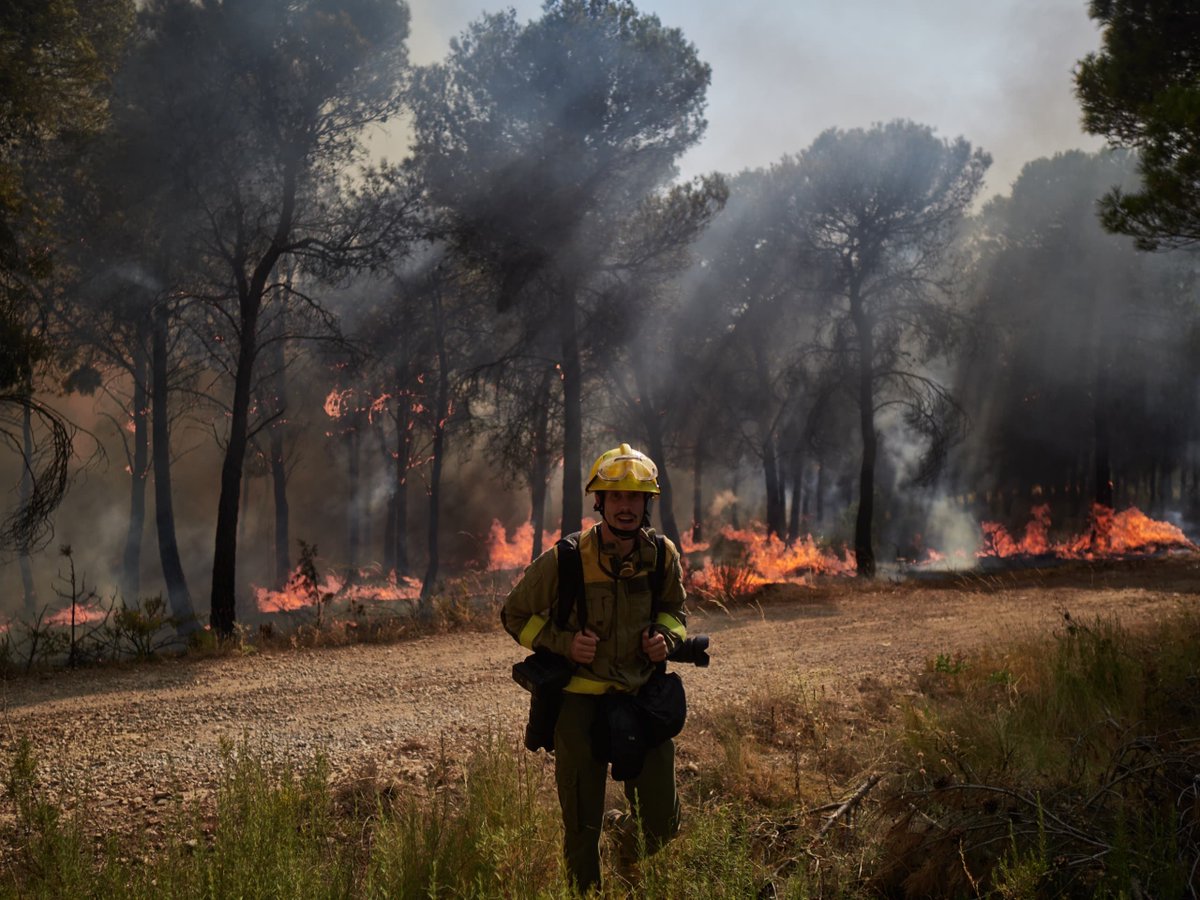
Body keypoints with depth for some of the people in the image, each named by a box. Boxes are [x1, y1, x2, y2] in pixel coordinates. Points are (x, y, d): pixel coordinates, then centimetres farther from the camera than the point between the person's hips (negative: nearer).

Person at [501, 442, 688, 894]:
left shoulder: (664, 556, -4)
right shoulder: (564, 560, -14)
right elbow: (515, 615, -1)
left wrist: (666, 637, -8)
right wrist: (563, 642, -16)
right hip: (580, 702, -3)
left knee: (663, 823, 6)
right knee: (582, 827, 6)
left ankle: (624, 829, 38)